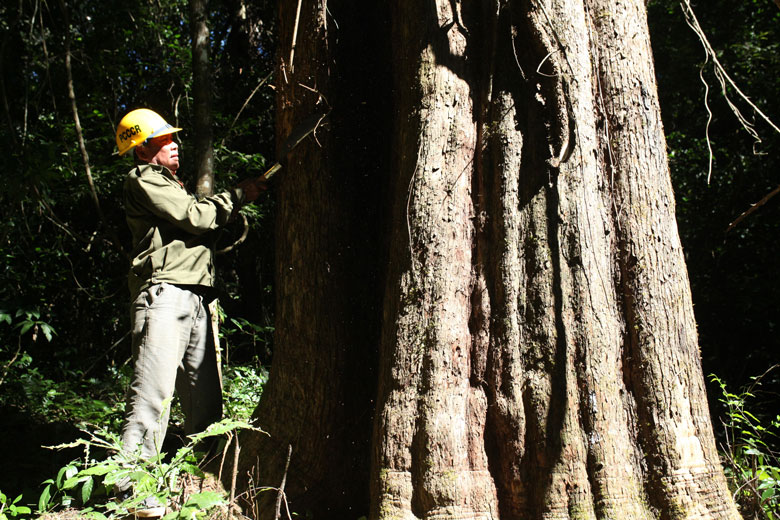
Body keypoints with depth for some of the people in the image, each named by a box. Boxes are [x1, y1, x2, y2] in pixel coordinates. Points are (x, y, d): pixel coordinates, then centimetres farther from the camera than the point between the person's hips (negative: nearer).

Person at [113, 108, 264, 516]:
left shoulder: (168, 184, 31)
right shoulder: (143, 178, 3)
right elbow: (195, 217, -8)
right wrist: (240, 194, 2)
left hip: (195, 297, 9)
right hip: (164, 294, -9)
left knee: (205, 399, 6)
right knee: (152, 396, -13)